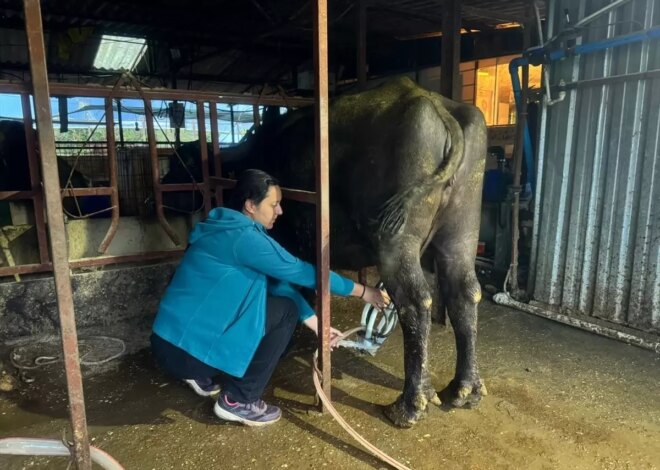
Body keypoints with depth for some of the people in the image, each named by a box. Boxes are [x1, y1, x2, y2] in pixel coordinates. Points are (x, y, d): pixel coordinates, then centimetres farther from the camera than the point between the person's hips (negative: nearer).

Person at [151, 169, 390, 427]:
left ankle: (206, 377, 20)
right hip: (184, 349, -9)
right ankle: (237, 401, 2)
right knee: (285, 310, -7)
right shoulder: (242, 237, -19)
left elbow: (278, 282, 11)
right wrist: (362, 291, -3)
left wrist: (316, 324, 10)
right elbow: (299, 272, -14)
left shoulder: (231, 230, 11)